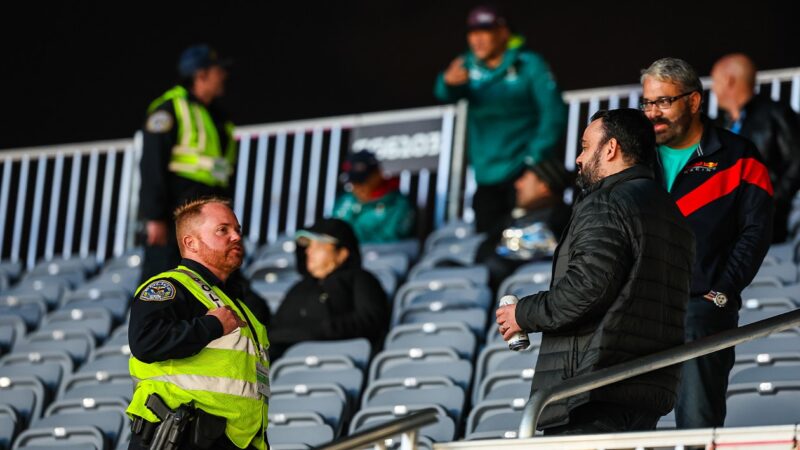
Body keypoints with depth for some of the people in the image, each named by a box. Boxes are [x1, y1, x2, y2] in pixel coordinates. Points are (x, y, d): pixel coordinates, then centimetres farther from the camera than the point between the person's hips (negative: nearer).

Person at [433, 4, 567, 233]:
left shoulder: (530, 66, -4)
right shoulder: (470, 66, 8)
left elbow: (553, 114, -8)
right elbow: (444, 94, -10)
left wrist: (536, 158, -13)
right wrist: (449, 82, -34)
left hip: (524, 173, -5)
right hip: (486, 177, 5)